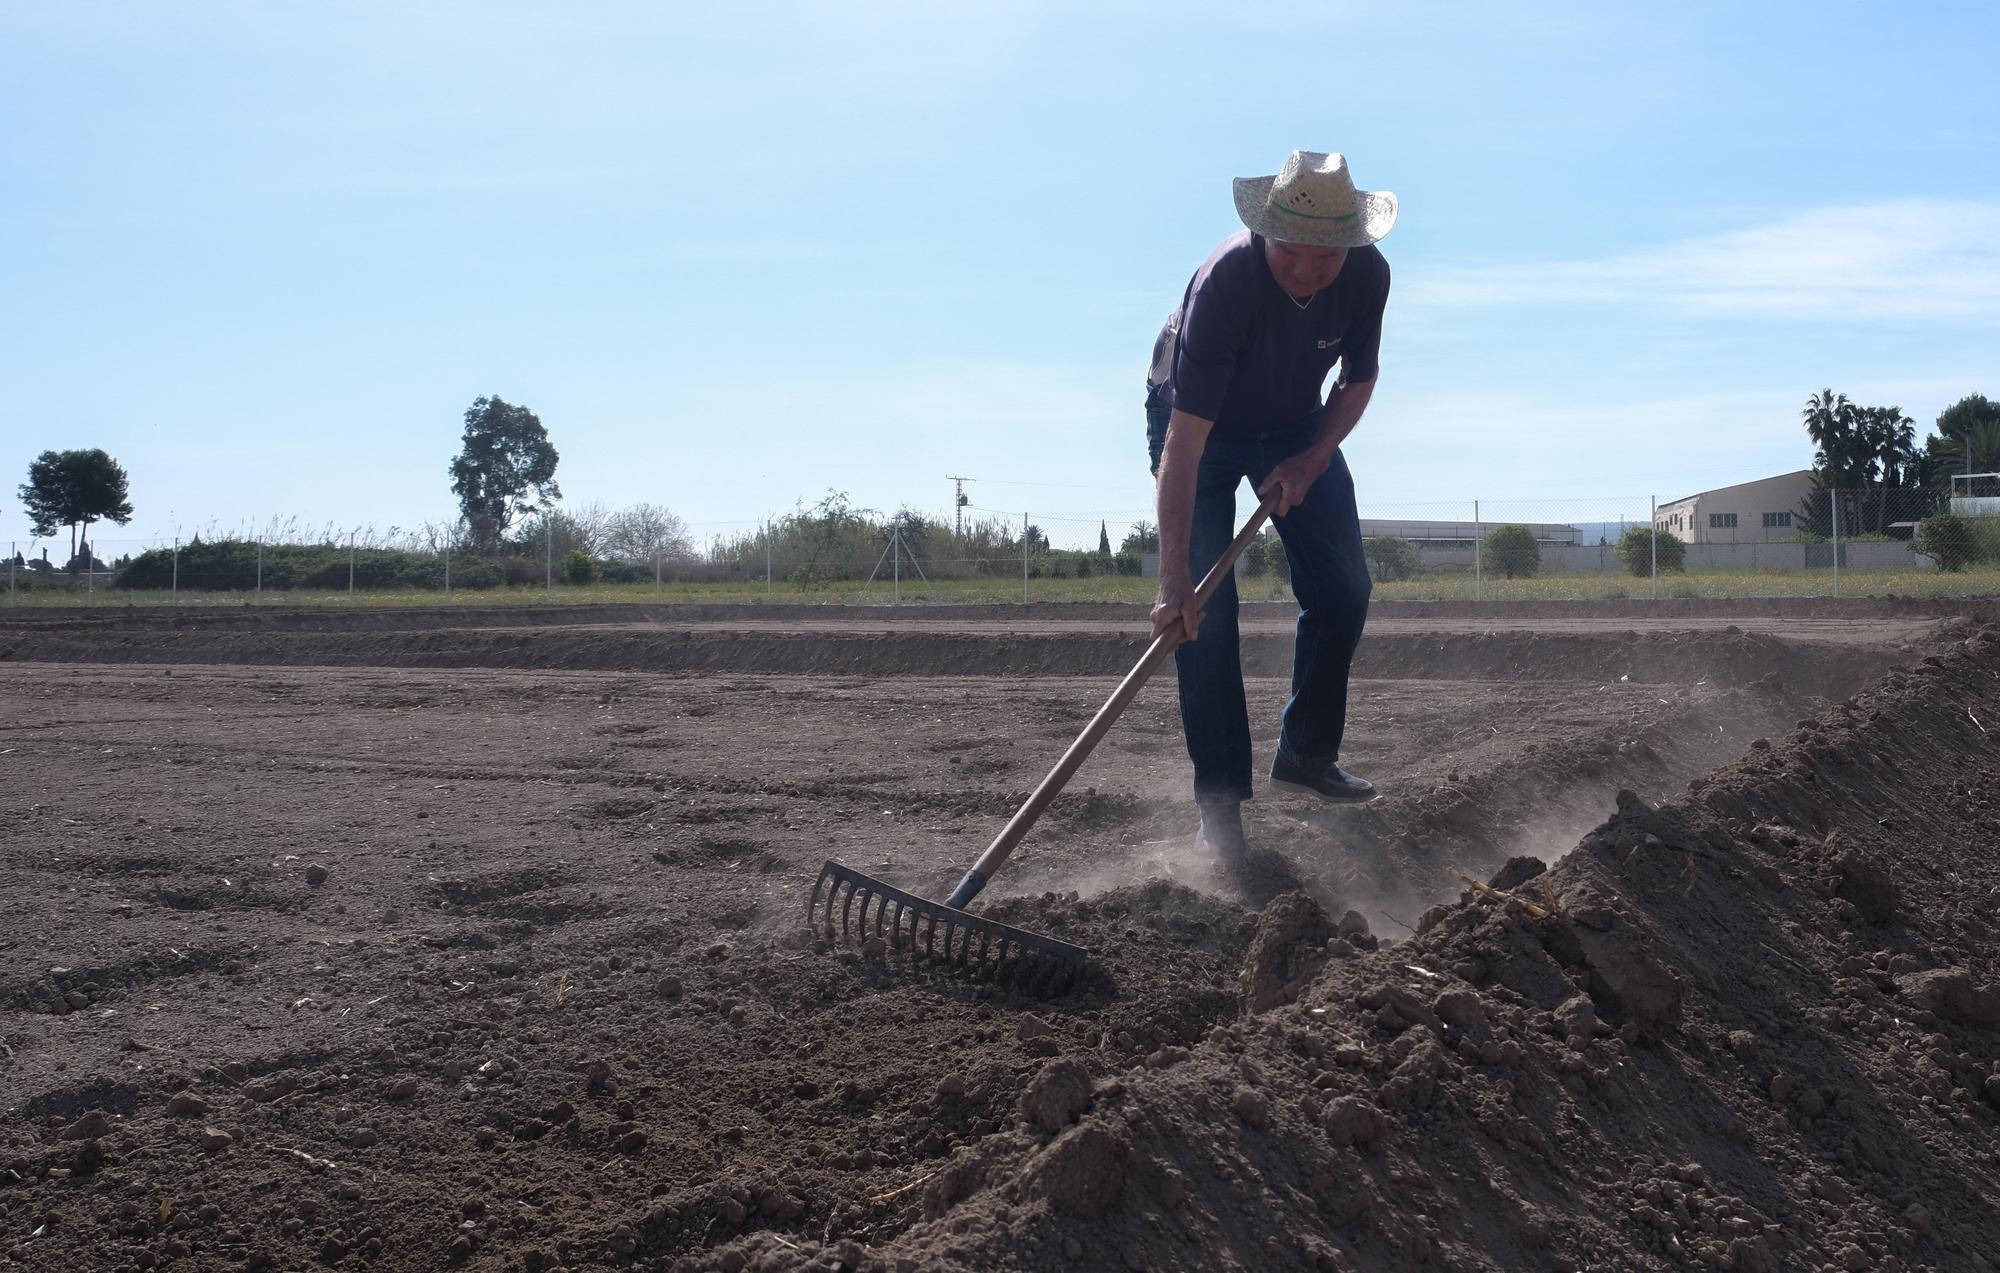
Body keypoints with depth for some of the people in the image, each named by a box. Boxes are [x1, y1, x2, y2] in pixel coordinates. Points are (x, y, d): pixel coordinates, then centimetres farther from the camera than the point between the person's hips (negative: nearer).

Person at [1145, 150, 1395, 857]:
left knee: (1343, 587, -2)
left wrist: (1312, 459, -18)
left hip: (1297, 426, 5)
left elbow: (1358, 380, -2)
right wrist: (1174, 581, -44)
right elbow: (1184, 446, -40)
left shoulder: (1368, 275, -24)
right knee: (1203, 610, -13)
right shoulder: (1224, 282, -38)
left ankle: (1307, 752, 16)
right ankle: (1220, 799, -7)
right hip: (1198, 424, -4)